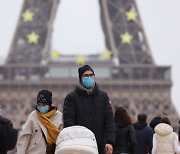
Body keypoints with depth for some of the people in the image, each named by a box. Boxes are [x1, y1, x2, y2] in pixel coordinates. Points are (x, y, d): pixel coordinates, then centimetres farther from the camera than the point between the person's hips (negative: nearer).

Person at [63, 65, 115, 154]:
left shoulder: (103, 96, 12)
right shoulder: (72, 97, 3)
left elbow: (109, 120, 6)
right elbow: (68, 122, -4)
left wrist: (109, 141, -6)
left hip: (99, 147, 3)